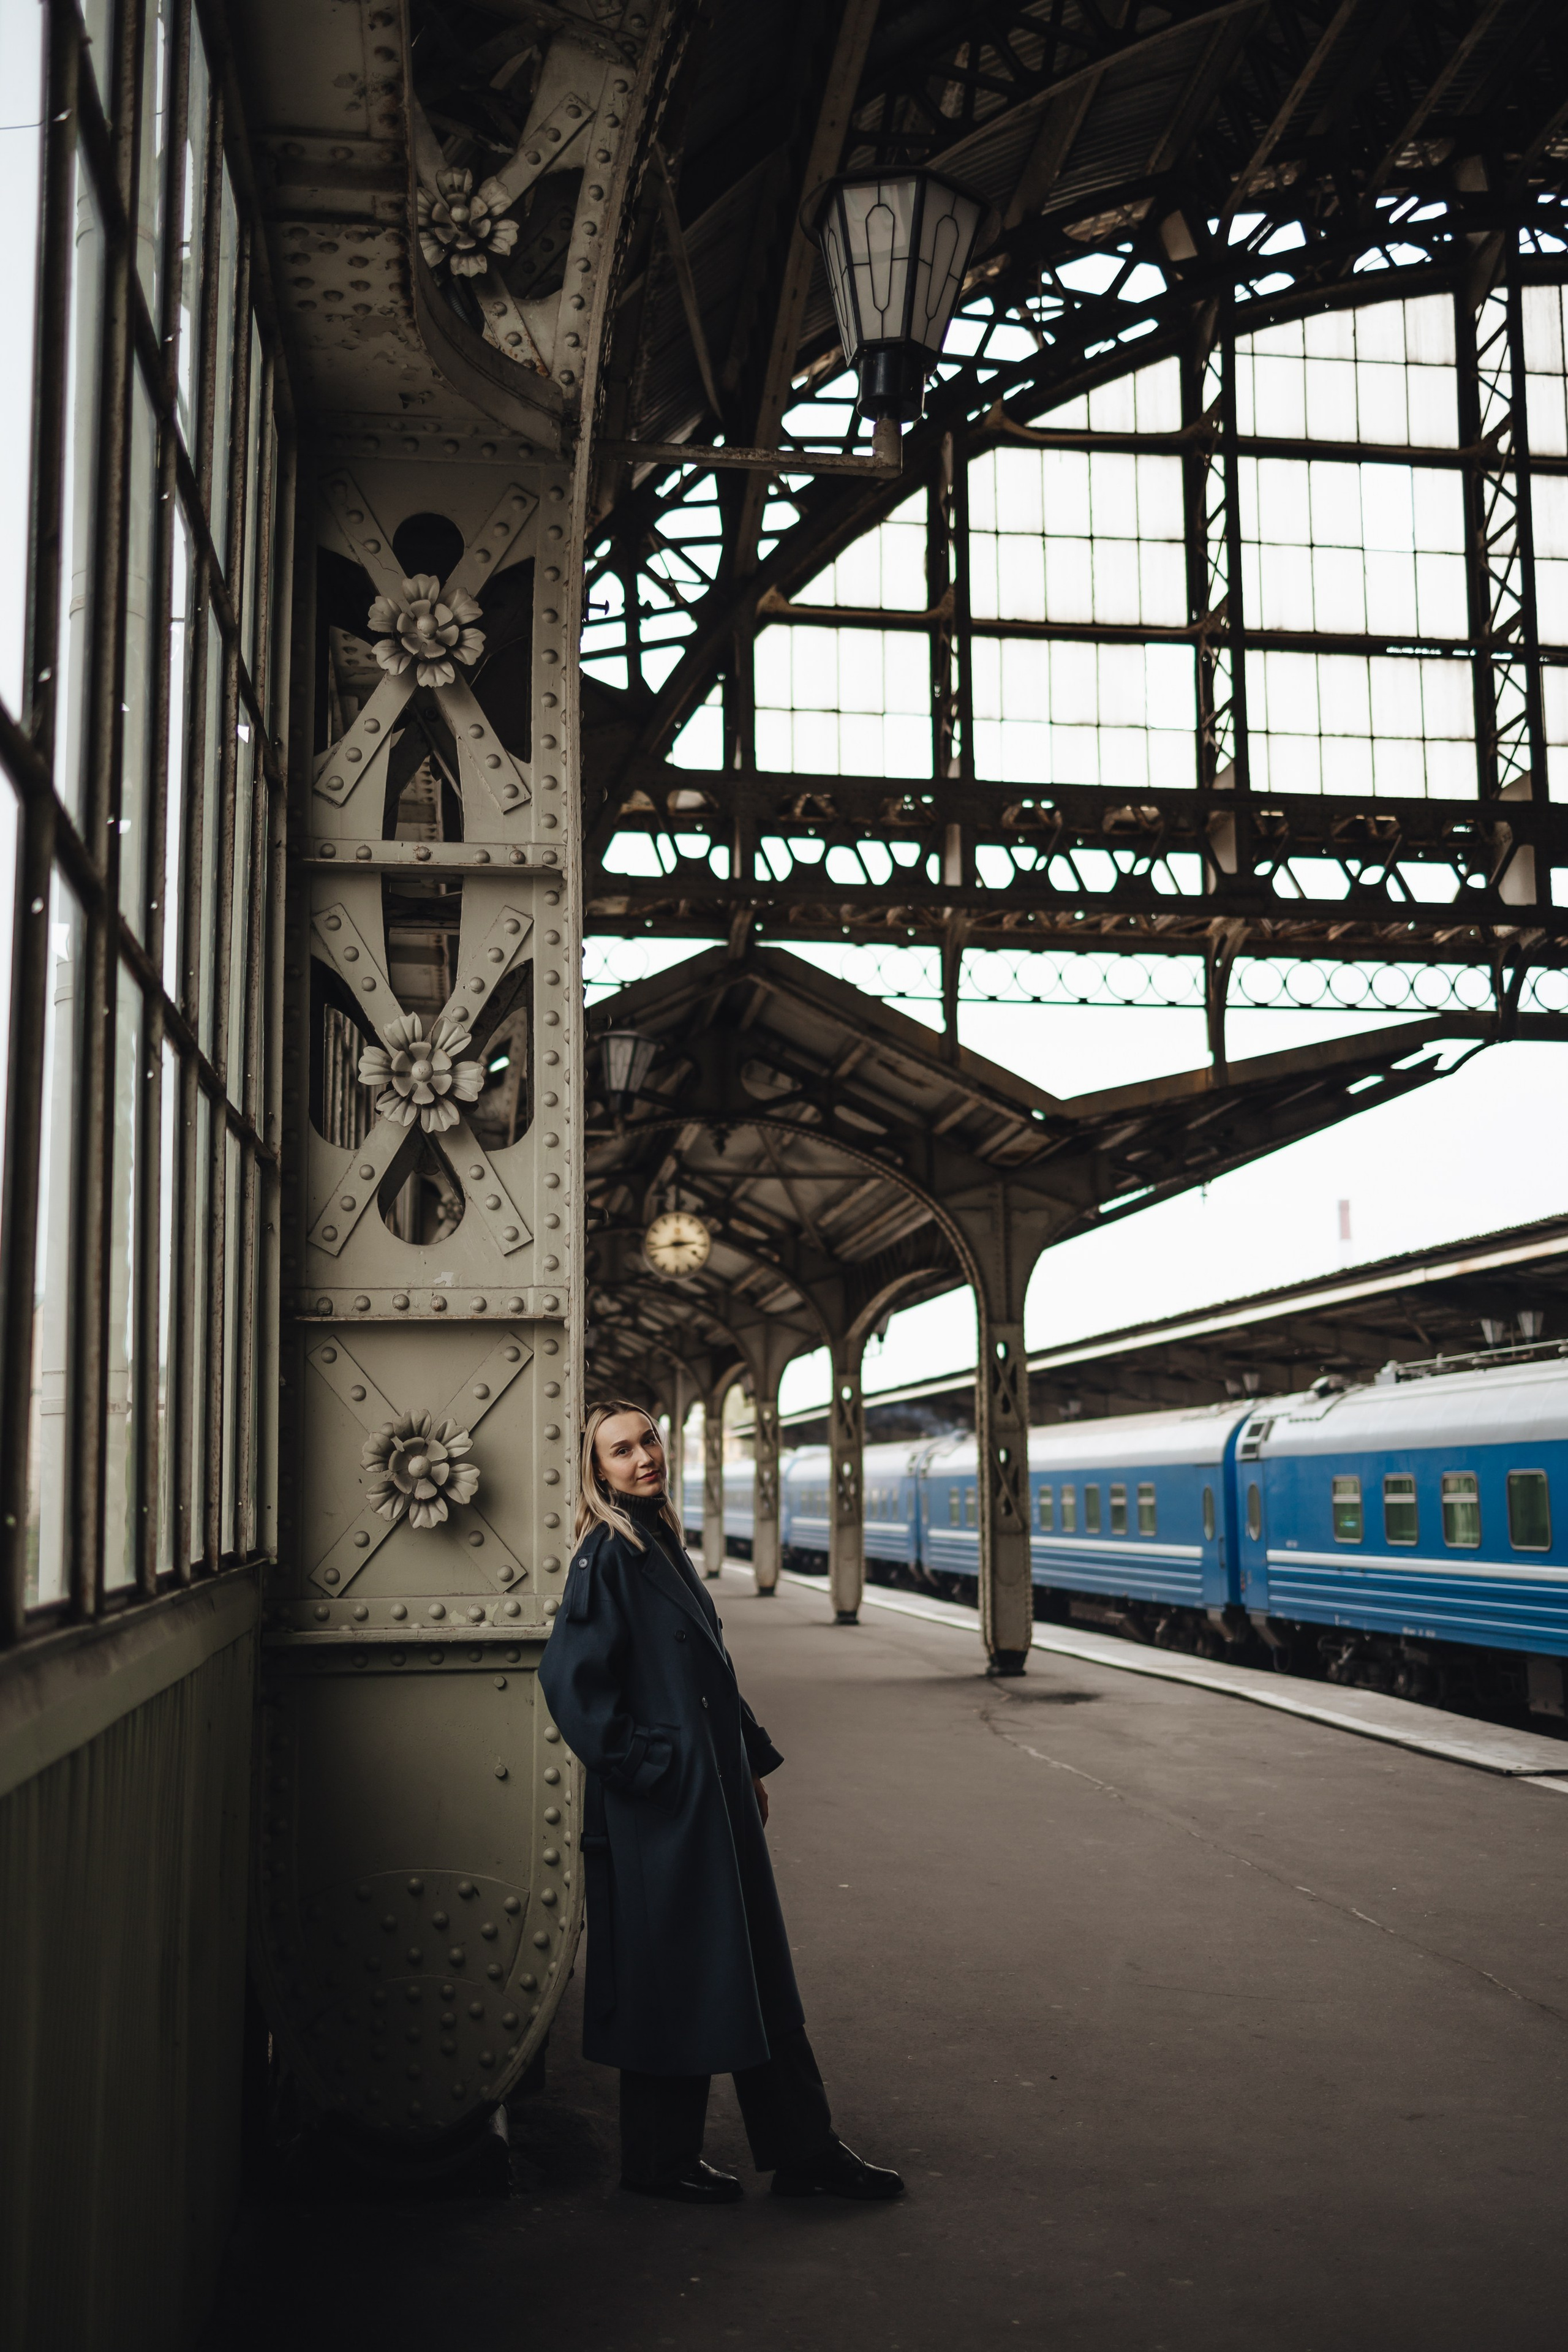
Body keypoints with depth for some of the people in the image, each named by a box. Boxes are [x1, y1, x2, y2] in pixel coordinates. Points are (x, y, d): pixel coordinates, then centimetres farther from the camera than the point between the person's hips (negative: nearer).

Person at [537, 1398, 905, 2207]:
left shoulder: (662, 1546, 12)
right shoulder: (605, 1556, -14)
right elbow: (570, 1678, -20)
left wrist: (751, 1761, 17)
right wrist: (639, 1766, -17)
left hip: (715, 1794, 9)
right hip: (661, 1806, -9)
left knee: (758, 1970, 12)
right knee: (675, 1981, 2)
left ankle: (804, 2150, 21)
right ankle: (660, 2161, 19)